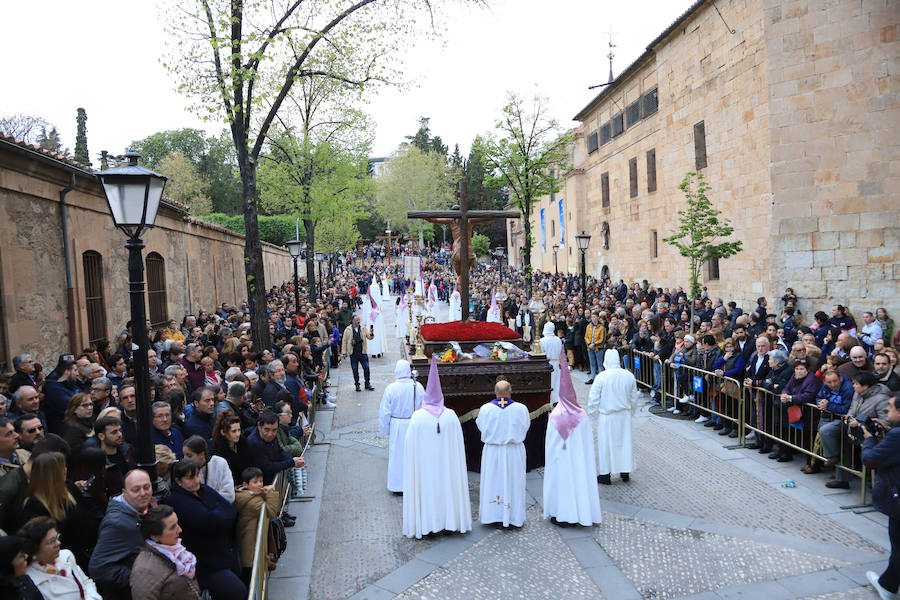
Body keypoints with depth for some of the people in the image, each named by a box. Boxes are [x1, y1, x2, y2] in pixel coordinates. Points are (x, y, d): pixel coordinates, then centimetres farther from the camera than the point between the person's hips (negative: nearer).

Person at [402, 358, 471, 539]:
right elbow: (458, 444, 0)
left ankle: (426, 523, 15)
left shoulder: (418, 417, -14)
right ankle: (450, 519, 26)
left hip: (424, 463, -2)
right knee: (447, 487, 15)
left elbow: (411, 446, -8)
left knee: (426, 489, 8)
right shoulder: (451, 416, -7)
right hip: (447, 463, 2)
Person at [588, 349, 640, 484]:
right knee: (624, 441, 16)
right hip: (624, 415, 4)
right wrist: (631, 411, 22)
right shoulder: (629, 376, -3)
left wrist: (593, 414, 2)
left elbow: (593, 399, -12)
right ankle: (625, 472, 25)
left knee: (605, 443, 7)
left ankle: (605, 475, 15)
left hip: (606, 417, -4)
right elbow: (634, 398, 7)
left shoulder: (601, 377, -17)